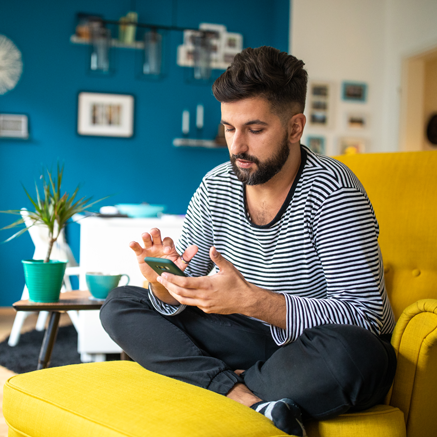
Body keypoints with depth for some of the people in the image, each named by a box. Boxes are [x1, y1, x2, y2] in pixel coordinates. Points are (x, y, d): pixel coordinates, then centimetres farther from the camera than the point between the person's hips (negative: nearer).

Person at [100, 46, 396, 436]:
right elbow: (176, 303, 2)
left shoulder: (329, 188, -20)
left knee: (347, 353, -41)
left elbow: (364, 316, -26)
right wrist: (165, 283, -24)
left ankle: (218, 383, -13)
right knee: (120, 305, -3)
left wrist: (251, 300, -37)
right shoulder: (215, 188, -3)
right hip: (255, 338, 6)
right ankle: (248, 399, -20)